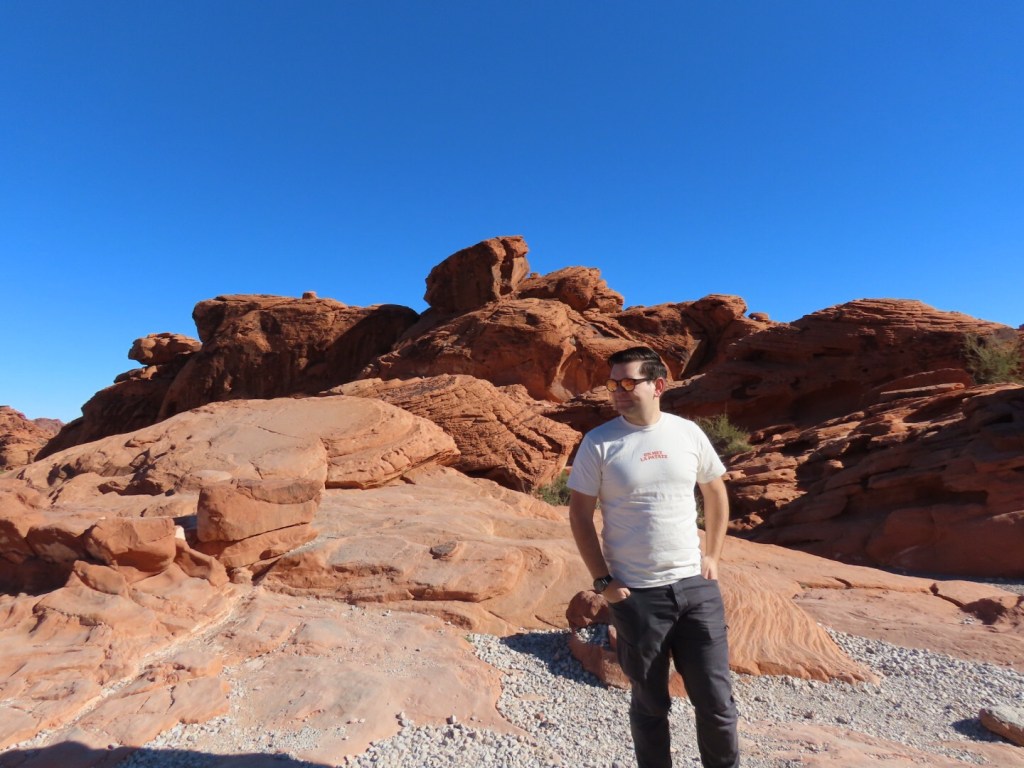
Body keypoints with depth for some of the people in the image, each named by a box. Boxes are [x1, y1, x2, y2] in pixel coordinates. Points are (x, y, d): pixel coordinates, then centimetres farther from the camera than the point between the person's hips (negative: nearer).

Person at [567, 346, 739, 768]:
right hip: (635, 594, -2)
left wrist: (713, 556, 7)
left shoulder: (688, 432, -1)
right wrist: (603, 580, -7)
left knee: (716, 700, 15)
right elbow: (580, 514, -5)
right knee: (650, 704, 16)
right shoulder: (599, 443, -10)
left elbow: (716, 493, 12)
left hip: (695, 586, 2)